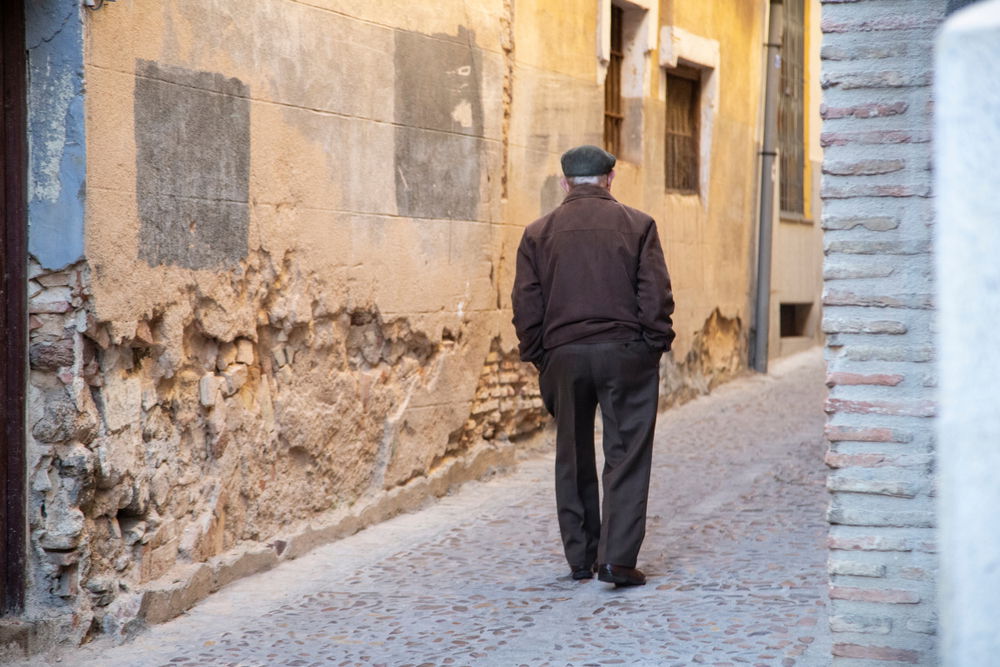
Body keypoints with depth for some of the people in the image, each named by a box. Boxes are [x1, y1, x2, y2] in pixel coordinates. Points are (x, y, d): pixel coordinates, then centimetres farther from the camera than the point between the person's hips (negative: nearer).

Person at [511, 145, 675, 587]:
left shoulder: (538, 233, 6)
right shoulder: (637, 226, 1)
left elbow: (526, 306, 4)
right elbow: (656, 297, -4)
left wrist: (538, 357, 12)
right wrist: (655, 347, 4)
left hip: (563, 356, 2)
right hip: (625, 352, -2)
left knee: (573, 460, 13)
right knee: (626, 455, -1)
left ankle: (580, 558, 18)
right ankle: (617, 558, -10)